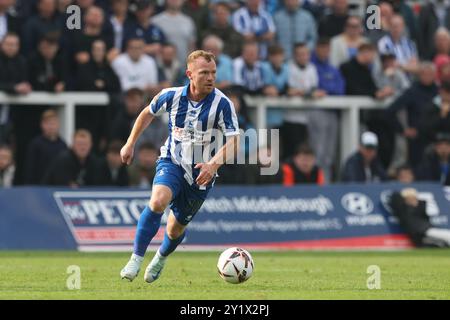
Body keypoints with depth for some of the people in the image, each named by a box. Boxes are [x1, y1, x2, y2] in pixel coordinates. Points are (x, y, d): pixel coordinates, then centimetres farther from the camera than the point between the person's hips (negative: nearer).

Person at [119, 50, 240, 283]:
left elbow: (233, 141, -19)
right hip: (172, 162, 0)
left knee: (176, 228, 12)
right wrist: (130, 144, 12)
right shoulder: (172, 96, -10)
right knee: (158, 202, -31)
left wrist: (214, 165, -35)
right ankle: (136, 259, -21)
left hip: (200, 173, 0)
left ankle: (161, 259, 46)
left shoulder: (222, 104, -17)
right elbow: (148, 113, 11)